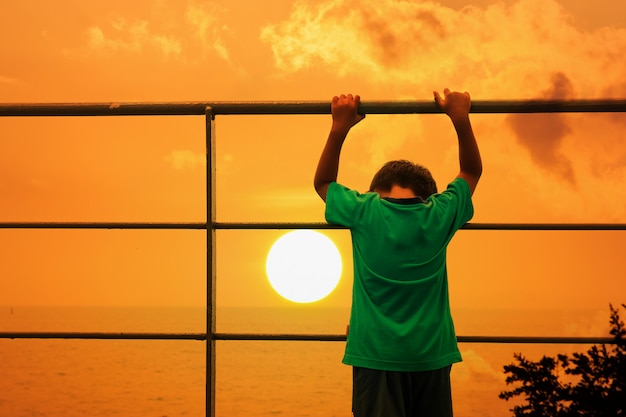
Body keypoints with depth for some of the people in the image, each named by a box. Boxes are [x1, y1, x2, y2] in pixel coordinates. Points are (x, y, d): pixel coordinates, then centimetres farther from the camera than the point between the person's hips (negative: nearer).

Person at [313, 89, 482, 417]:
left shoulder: (365, 212, -1)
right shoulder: (439, 215, 2)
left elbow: (323, 182, 19)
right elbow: (472, 171, 21)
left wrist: (340, 127, 16)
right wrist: (461, 119, 21)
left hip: (377, 354, -2)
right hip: (432, 354, 2)